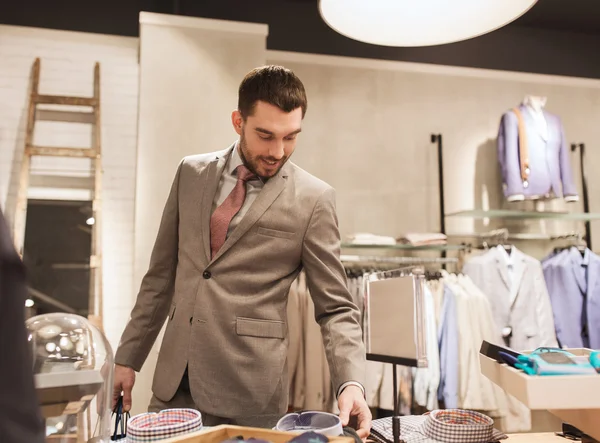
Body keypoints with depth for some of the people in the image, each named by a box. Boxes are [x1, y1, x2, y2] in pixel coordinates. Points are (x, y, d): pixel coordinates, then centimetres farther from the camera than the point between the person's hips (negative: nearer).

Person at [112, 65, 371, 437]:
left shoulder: (313, 199, -9)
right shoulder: (191, 173, 3)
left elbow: (335, 308, -6)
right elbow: (162, 274, 8)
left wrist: (351, 382, -20)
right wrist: (128, 357, 9)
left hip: (250, 393, -3)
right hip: (172, 383, 4)